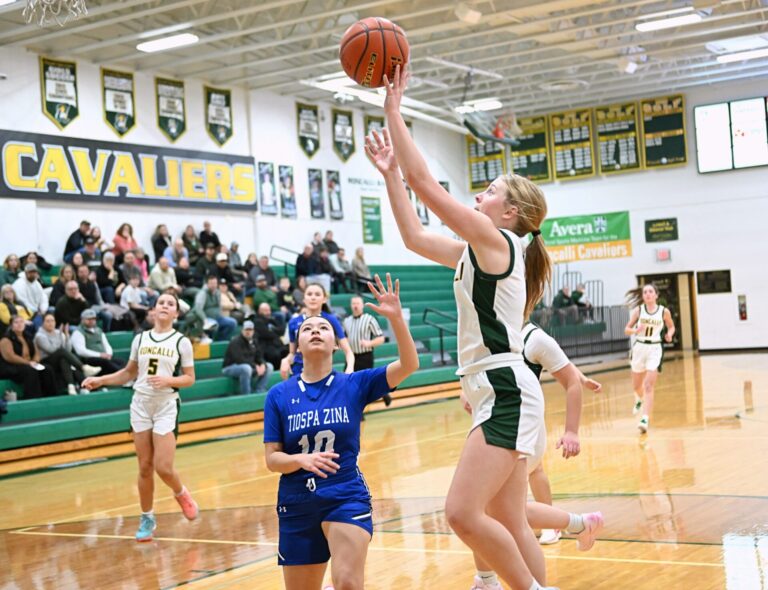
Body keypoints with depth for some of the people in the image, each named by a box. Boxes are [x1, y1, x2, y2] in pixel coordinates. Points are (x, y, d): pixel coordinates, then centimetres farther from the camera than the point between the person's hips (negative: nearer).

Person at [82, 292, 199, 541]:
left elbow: (190, 378, -1)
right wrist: (100, 380, 6)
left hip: (166, 406, -3)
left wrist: (168, 380, -19)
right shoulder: (140, 339, 7)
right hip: (140, 405, 3)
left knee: (163, 467, -11)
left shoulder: (181, 342, -2)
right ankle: (147, 518, 19)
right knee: (145, 468, 5)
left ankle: (181, 493, 21)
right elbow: (129, 373, 16)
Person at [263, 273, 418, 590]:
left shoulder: (355, 385, -2)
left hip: (347, 498, -2)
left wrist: (396, 318, -26)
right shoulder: (279, 395, -1)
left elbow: (408, 364, -13)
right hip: (296, 505, 2)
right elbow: (271, 458, -3)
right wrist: (301, 459, -23)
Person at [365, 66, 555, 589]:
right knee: (511, 525, 9)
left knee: (464, 513, -16)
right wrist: (389, 172, 22)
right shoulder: (479, 252, 17)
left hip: (505, 390, -10)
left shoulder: (496, 240, -9)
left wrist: (393, 111, -7)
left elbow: (425, 183, -12)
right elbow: (415, 237, 23)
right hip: (496, 392, 10)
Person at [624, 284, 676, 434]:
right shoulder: (638, 310, -3)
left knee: (648, 386, -16)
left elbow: (671, 327, 14)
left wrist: (669, 334, -7)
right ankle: (640, 400, 54)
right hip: (639, 347, 2)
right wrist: (636, 330, -22)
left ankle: (645, 419, -22)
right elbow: (627, 330, -1)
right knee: (636, 386, 19)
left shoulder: (664, 311, -3)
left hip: (655, 349, -2)